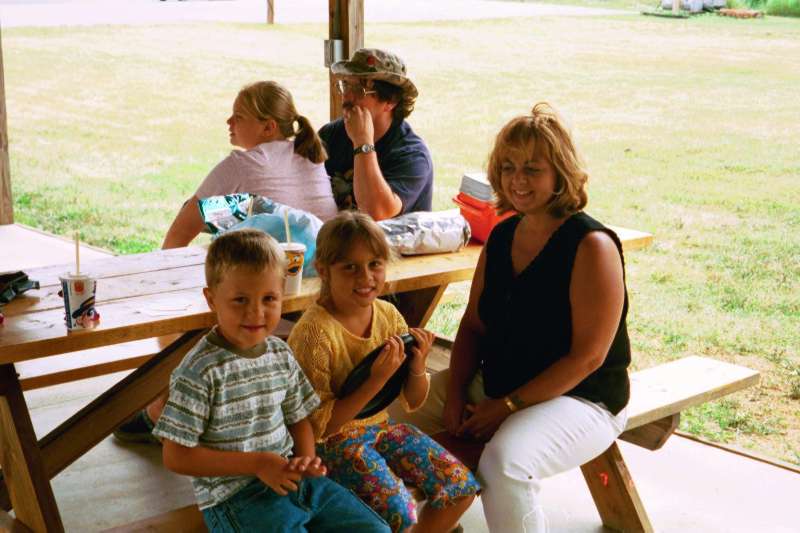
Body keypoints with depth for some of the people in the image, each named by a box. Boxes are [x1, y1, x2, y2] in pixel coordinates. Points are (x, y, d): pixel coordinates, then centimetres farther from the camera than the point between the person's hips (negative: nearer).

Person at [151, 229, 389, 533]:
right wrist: (257, 463, -17)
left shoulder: (281, 353, 3)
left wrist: (306, 457, -5)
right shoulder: (200, 371, -17)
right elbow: (176, 457, -15)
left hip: (291, 478, 6)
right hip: (234, 494, -6)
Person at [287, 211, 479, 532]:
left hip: (382, 426, 7)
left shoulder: (388, 316, -3)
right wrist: (376, 381, -27)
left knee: (462, 487, -3)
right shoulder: (314, 333, -22)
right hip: (334, 442, -6)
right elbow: (317, 426, -20)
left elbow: (413, 402, 6)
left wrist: (417, 367, -16)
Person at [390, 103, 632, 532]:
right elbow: (473, 325, 10)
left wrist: (507, 406, -18)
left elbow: (588, 356, -19)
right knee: (402, 409, 0)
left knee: (504, 463, -34)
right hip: (494, 384, 8)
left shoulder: (592, 246, -18)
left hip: (578, 397, -7)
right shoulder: (502, 236, 5)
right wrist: (455, 393, -6)